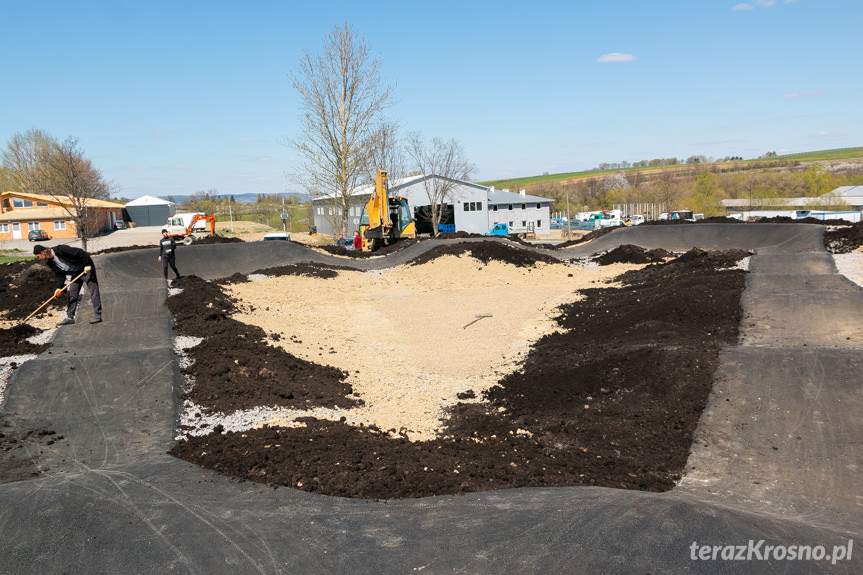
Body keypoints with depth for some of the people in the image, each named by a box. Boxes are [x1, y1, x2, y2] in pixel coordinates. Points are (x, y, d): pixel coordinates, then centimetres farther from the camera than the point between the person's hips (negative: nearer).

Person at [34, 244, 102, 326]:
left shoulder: (60, 250, -26)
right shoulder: (50, 262, -1)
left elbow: (80, 253, -25)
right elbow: (60, 274, 2)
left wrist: (87, 265, -22)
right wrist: (59, 287, -11)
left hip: (86, 268, -9)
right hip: (75, 274, 9)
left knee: (93, 291, -10)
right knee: (72, 295, 5)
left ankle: (97, 315, -10)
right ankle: (69, 317, 9)